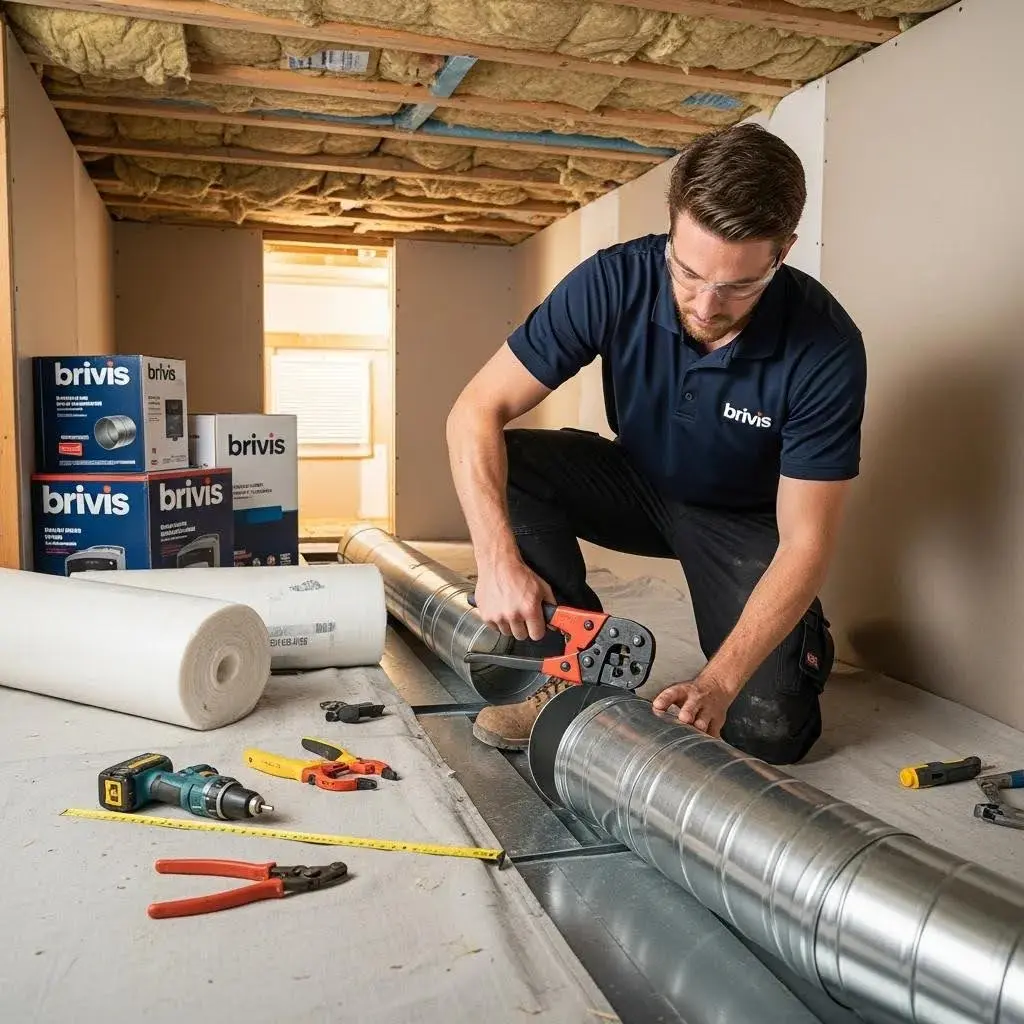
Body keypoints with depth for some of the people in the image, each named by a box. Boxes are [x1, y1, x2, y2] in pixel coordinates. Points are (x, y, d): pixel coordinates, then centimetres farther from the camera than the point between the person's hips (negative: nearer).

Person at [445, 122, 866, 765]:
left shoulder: (826, 346, -30)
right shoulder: (615, 281, -26)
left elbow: (804, 542, -27)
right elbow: (477, 411, -25)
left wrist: (716, 684, -38)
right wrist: (497, 560, -38)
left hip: (748, 518, -2)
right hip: (640, 483, 3)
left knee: (769, 731, -19)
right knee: (506, 465, -26)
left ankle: (804, 638, 16)